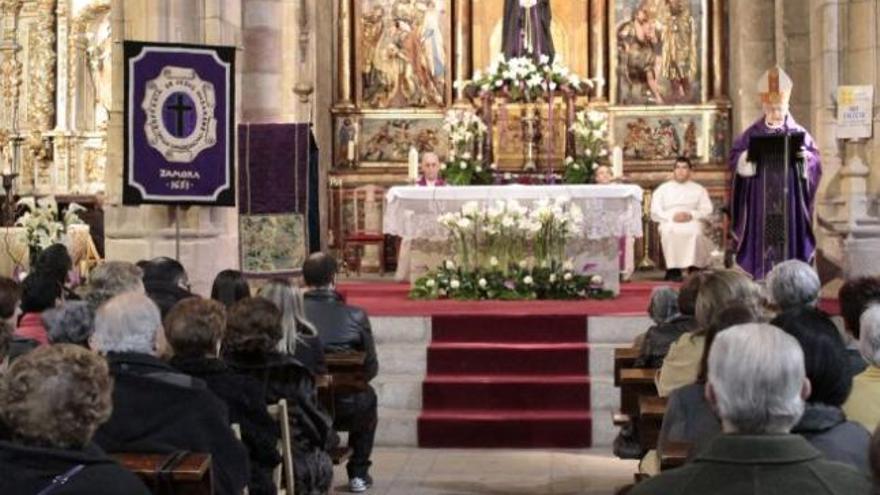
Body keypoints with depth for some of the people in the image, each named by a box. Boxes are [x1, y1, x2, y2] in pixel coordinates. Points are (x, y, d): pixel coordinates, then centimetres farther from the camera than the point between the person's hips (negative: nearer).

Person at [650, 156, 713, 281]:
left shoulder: (699, 189, 22)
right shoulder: (663, 189, 19)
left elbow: (707, 209, 9)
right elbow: (655, 212, 7)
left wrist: (691, 215, -10)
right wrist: (672, 216, -11)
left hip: (691, 221, 0)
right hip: (669, 222, 0)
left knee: (696, 231, -37)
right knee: (669, 232, -37)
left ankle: (695, 268, -28)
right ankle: (673, 270, -33)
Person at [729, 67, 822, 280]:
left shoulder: (798, 132, 7)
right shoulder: (753, 133, 7)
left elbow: (815, 158, 4)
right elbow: (735, 157, 2)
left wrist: (806, 157, -18)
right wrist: (748, 156, -19)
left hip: (789, 197, 0)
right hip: (760, 200, 0)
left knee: (789, 236, -1)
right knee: (763, 238, -2)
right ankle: (762, 279, 1)